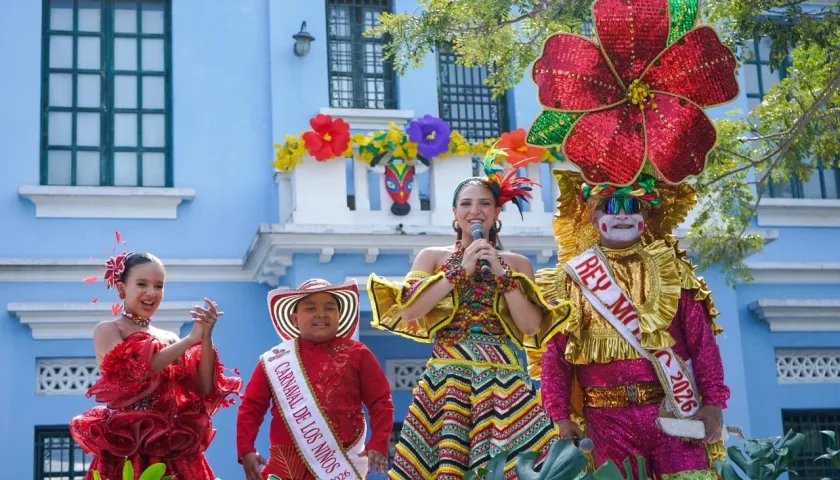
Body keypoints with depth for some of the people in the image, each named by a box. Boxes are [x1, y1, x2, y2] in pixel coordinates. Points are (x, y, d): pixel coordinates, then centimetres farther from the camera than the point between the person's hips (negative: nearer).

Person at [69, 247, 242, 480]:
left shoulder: (169, 338, 14)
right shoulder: (107, 330, 1)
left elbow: (204, 388, 6)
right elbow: (129, 374, -17)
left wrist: (206, 337, -6)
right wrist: (189, 340, -14)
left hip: (173, 447, 4)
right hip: (128, 446, -4)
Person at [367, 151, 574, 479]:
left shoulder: (517, 263, 12)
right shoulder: (432, 256, 11)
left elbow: (533, 327, 1)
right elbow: (407, 312, -5)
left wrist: (502, 275, -6)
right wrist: (461, 270, -6)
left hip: (503, 378, 1)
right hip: (447, 376, -1)